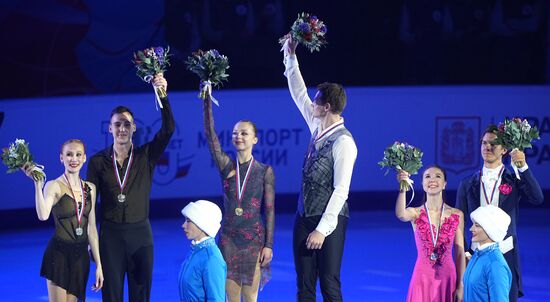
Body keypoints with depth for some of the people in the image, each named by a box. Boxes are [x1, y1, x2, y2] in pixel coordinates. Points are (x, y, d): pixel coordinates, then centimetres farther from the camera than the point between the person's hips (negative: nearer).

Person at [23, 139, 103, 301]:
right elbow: (43, 215, -26)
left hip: (81, 257, 5)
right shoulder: (54, 186, -7)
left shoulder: (90, 188, 10)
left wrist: (98, 265, 10)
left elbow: (91, 229, 12)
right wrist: (38, 183, -30)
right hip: (59, 255, -5)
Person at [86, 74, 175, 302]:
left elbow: (168, 129, -11)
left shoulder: (146, 156, 3)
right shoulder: (98, 161, 2)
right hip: (110, 234, 0)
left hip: (140, 234, 0)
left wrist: (163, 95, -22)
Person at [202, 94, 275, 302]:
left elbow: (270, 210, -3)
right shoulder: (226, 166, 2)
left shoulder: (265, 171, -2)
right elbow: (210, 134, -8)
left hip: (254, 239, -2)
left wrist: (269, 245, -8)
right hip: (228, 238, 2)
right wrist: (207, 100, -16)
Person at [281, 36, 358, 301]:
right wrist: (290, 58, 19)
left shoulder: (343, 142, -15)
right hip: (304, 217, 8)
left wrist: (322, 229, -21)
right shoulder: (317, 128, 8)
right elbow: (298, 93, 21)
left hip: (329, 220, -8)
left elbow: (341, 190, -19)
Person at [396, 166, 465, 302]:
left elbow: (459, 253, 2)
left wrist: (461, 286, -2)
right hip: (423, 278, -1)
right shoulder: (415, 213, -1)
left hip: (447, 278, 1)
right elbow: (400, 215, -25)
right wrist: (403, 187, -40)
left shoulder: (456, 215, 2)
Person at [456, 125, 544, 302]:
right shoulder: (467, 184, 9)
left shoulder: (515, 180, 4)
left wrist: (523, 167, -23)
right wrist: (464, 253, -1)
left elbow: (537, 199, -15)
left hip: (506, 255, -1)